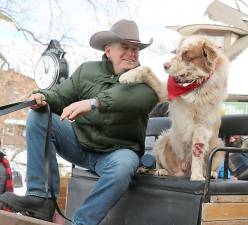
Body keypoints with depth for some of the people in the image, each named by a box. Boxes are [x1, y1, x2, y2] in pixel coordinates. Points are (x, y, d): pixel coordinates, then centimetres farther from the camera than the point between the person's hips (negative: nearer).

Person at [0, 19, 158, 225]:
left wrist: (93, 102, -38)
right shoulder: (87, 70, 9)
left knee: (123, 165, -38)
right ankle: (41, 197, -19)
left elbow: (146, 96, -25)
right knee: (39, 117, -14)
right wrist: (44, 98, -17)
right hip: (78, 141, 4)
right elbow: (60, 96, 11)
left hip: (116, 151, -3)